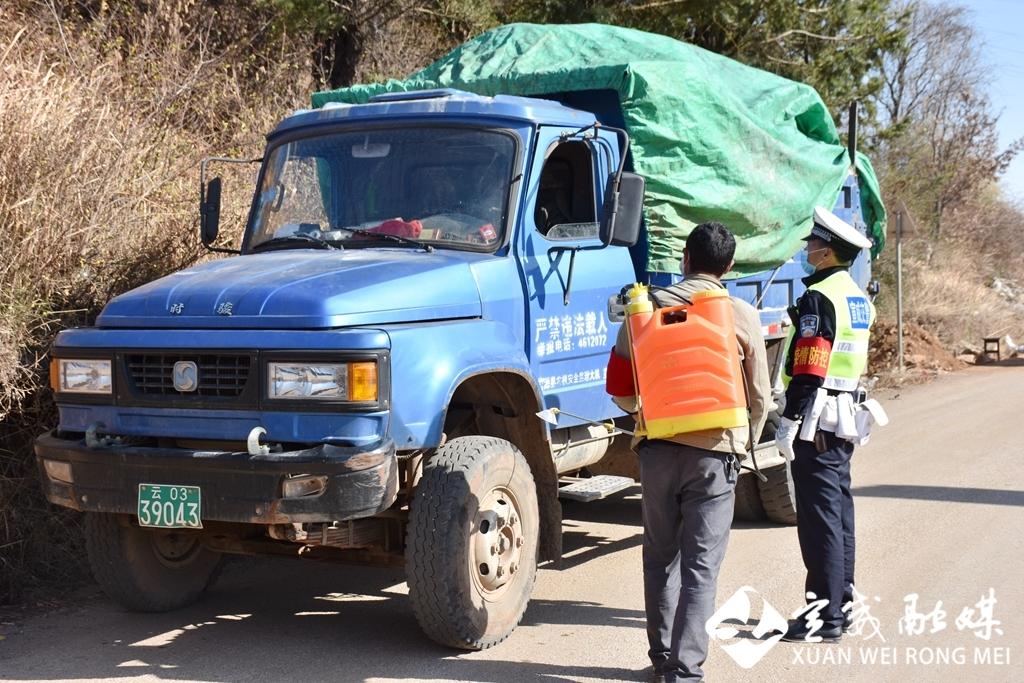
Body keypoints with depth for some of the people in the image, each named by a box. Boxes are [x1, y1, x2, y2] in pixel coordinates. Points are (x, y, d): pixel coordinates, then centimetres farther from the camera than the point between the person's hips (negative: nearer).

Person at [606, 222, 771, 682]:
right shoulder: (742, 316, -1)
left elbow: (619, 385, 5)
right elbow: (760, 395, 4)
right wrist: (747, 441, 23)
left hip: (658, 449, 2)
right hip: (715, 452, -2)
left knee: (660, 558, 16)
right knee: (700, 568, 0)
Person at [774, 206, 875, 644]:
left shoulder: (818, 298, -16)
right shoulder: (858, 299, 15)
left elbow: (808, 369, -21)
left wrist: (790, 422, -19)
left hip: (817, 421, -10)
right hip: (845, 419, 10)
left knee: (819, 519, -7)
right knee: (839, 510, 15)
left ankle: (825, 616, -5)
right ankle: (842, 602, 23)